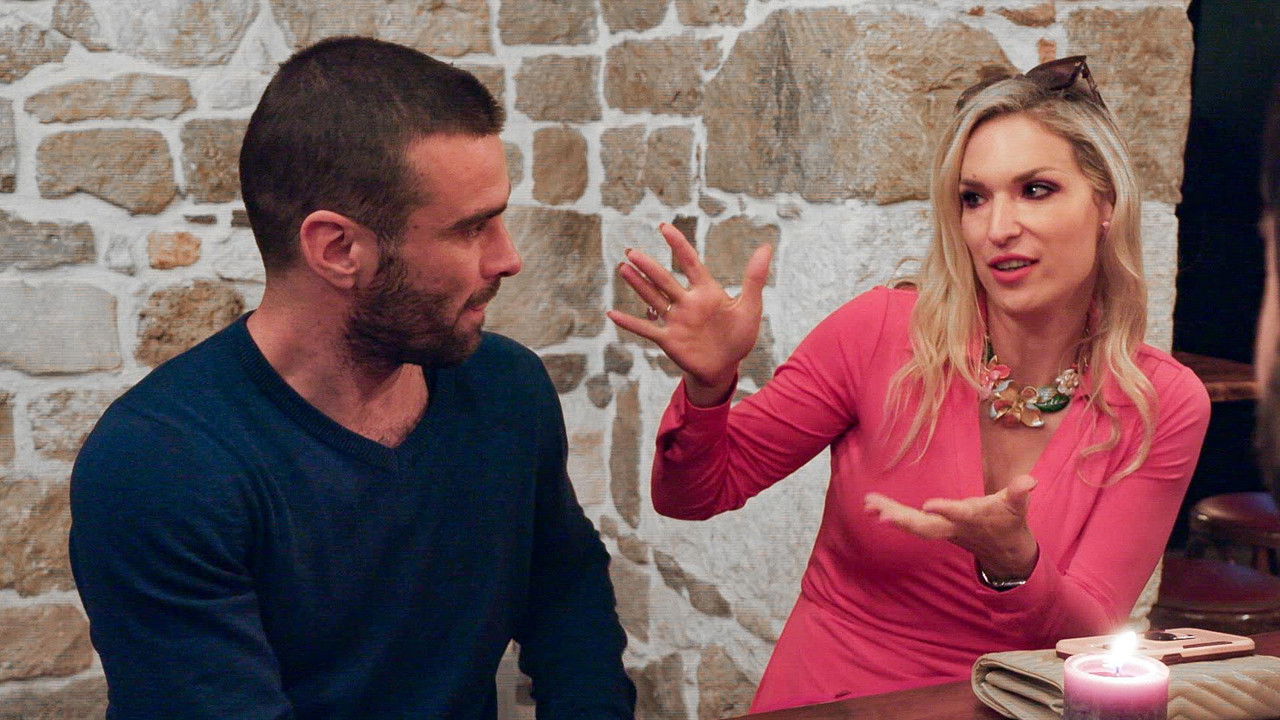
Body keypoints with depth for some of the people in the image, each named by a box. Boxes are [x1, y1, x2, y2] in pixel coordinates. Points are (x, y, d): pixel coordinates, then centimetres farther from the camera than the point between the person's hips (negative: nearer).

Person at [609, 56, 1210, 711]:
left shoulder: (1162, 405, -5)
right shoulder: (882, 332, -8)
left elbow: (1092, 644, -7)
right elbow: (693, 496, -2)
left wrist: (1012, 562, -27)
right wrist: (709, 385, -21)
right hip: (823, 700, 1)